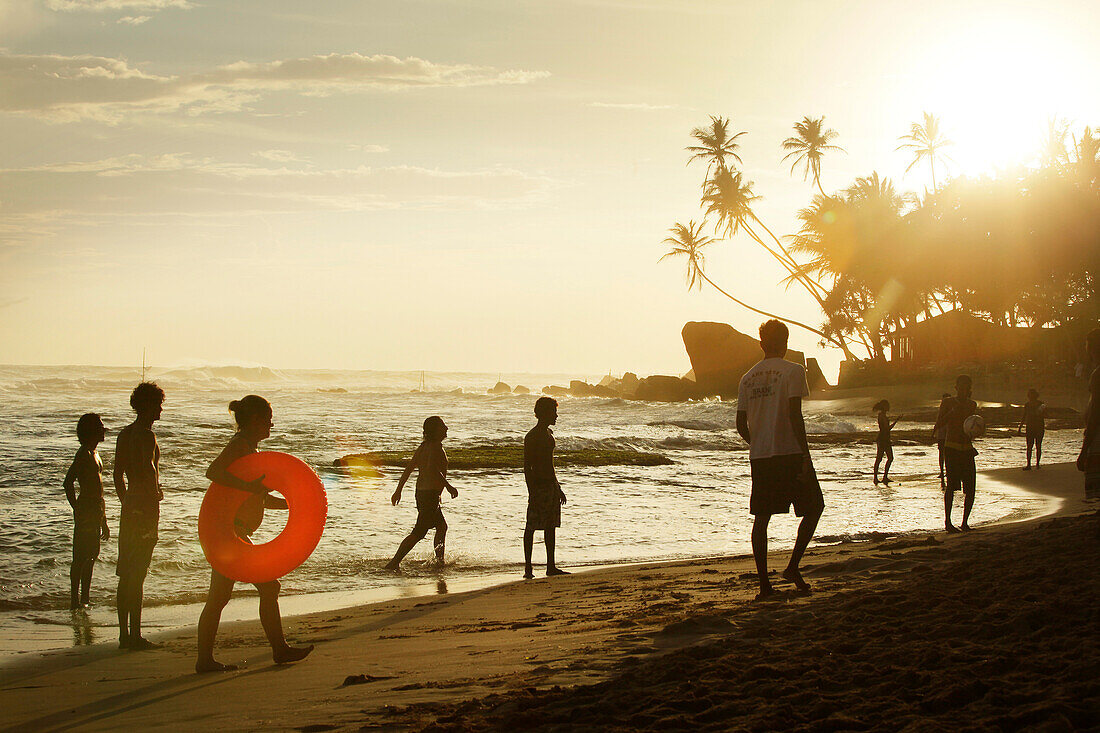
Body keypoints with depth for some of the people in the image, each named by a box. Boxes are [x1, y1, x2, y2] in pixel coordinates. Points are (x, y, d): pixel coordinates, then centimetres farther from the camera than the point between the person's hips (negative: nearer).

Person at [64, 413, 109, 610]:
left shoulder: (94, 453, 16)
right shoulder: (84, 454, -13)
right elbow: (68, 483, -22)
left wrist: (103, 520, 25)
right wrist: (77, 510, -19)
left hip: (95, 511, 10)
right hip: (86, 512, -10)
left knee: (91, 556, 14)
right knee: (80, 557, -5)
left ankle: (84, 600, 21)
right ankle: (75, 601, -2)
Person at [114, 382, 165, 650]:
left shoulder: (124, 434, 14)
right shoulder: (146, 435, -14)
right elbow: (148, 471, -24)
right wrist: (154, 506, -21)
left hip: (129, 507, 9)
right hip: (145, 506, -9)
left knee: (126, 575, 11)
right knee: (137, 576, -6)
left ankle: (124, 635, 16)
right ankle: (135, 635, -3)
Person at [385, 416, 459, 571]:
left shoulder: (424, 446, 11)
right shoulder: (435, 447, -16)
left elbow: (409, 468, 13)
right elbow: (432, 469, -30)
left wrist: (399, 490, 17)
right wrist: (448, 486, -27)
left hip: (421, 492, 10)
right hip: (431, 493, -10)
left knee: (441, 526, 24)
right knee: (418, 533, -8)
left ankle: (439, 560, 26)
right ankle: (394, 563, -9)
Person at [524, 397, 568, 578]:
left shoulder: (548, 433, 15)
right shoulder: (531, 437, -13)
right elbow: (527, 467, -16)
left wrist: (558, 488, 25)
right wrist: (532, 492, -21)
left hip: (551, 486, 9)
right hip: (538, 486, -9)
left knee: (551, 526, 10)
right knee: (531, 527, -5)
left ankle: (551, 567, 15)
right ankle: (528, 568, -2)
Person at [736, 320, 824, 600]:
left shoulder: (747, 378, 10)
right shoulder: (793, 371, -6)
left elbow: (741, 424, 11)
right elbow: (795, 416, -15)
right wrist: (806, 456, -15)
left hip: (759, 458, 5)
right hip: (790, 452, -5)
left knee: (761, 518, 7)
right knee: (814, 507, 11)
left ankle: (764, 583, 5)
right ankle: (793, 566, 1)